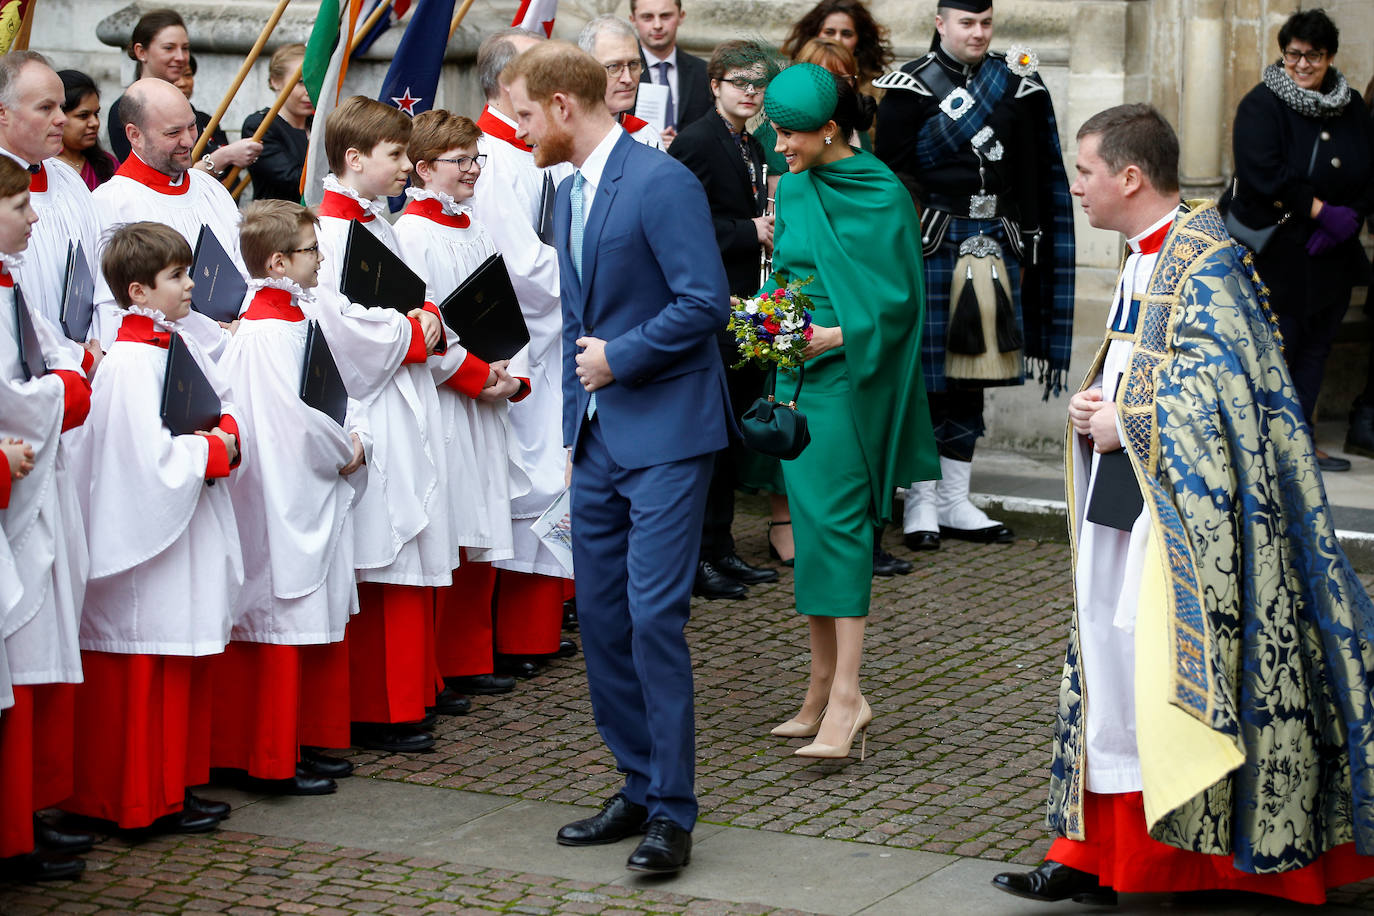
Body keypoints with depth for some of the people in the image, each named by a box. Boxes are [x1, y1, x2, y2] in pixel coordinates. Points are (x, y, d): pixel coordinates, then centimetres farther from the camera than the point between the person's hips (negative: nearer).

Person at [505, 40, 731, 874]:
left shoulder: (662, 182, -13)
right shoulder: (568, 194, 14)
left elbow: (707, 301, -19)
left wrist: (619, 358, -13)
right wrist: (574, 429, 18)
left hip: (666, 435, -9)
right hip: (599, 437, 9)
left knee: (654, 617, -10)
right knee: (602, 617, 10)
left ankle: (672, 812, -3)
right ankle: (640, 789, 21)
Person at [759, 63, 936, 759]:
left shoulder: (883, 195, -10)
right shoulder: (793, 189, 10)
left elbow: (901, 302, -9)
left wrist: (836, 336, -19)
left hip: (848, 377, -7)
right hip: (799, 373, 7)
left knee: (835, 524, -13)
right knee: (812, 526, 7)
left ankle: (847, 695, -15)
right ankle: (822, 690, 12)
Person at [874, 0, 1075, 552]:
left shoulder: (1014, 83, 11)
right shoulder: (911, 87, -3)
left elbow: (1032, 176, 12)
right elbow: (893, 175, -7)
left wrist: (1025, 248, 7)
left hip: (994, 252, 5)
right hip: (934, 250, -5)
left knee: (973, 379, 8)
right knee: (927, 376, -3)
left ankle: (955, 503, 15)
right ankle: (921, 504, 4)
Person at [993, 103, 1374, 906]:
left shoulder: (1204, 260, -14)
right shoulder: (1145, 257, 15)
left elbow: (1218, 385, -22)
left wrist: (1124, 424, -16)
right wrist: (1092, 404, 6)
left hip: (1182, 503, -9)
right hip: (1123, 491, 9)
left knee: (1152, 649, -9)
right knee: (1106, 656, 9)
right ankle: (1097, 850, 14)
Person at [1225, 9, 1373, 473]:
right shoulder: (1262, 105, -9)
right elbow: (1265, 176, -21)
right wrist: (1323, 212, -20)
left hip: (1332, 251, 6)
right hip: (1276, 255, -6)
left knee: (1316, 345, 9)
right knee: (1276, 346, -6)